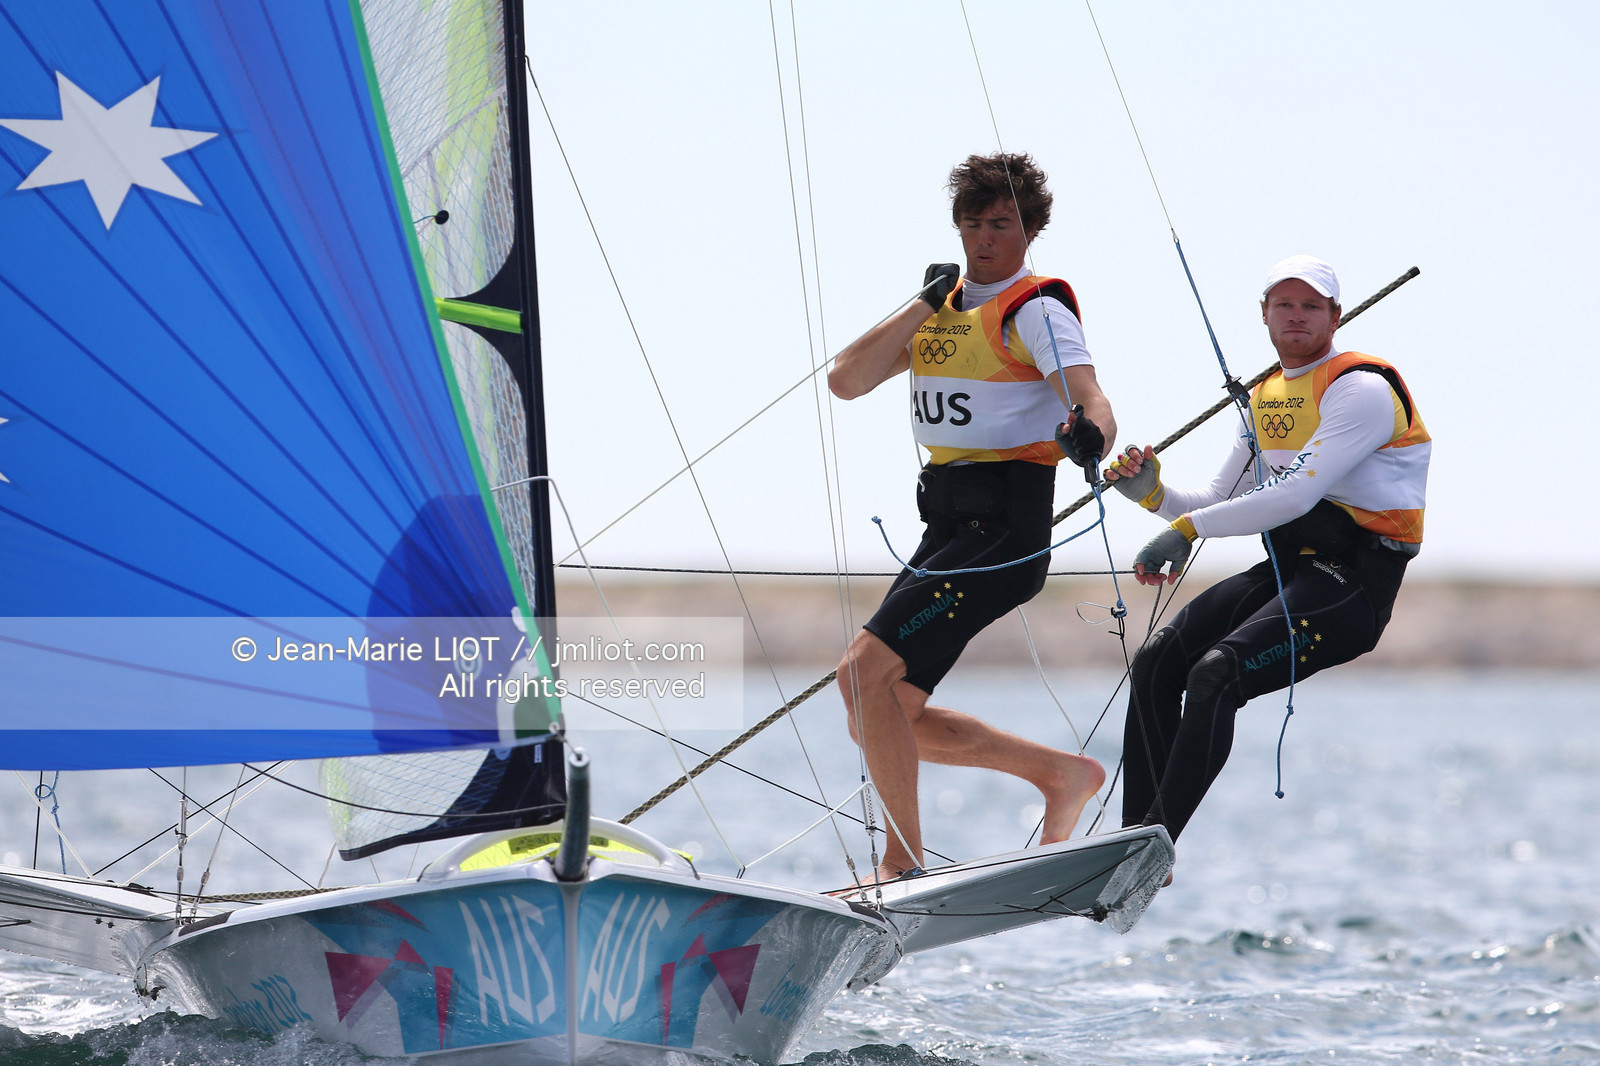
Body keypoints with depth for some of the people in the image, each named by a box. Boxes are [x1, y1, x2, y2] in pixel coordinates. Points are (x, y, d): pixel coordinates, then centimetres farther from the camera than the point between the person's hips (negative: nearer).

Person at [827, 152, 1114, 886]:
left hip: (1004, 528, -8)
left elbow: (1093, 404, -22)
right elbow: (846, 381, 7)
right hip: (947, 529, 8)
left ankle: (903, 864, -11)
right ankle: (1062, 773, 20)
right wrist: (923, 304, -1)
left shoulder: (1036, 310, -7)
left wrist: (1088, 435, -46)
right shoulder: (943, 308, 16)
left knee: (864, 670, -19)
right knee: (885, 719, 8)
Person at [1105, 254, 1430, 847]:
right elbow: (1218, 504, 23)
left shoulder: (1361, 389, -10)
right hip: (1284, 570, 8)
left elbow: (1298, 495, -22)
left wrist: (1188, 529, -23)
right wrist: (1156, 496, 2)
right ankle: (1134, 842, 1)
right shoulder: (1265, 400, 18)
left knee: (1215, 675, -25)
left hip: (1353, 582, -8)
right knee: (1156, 664, -4)